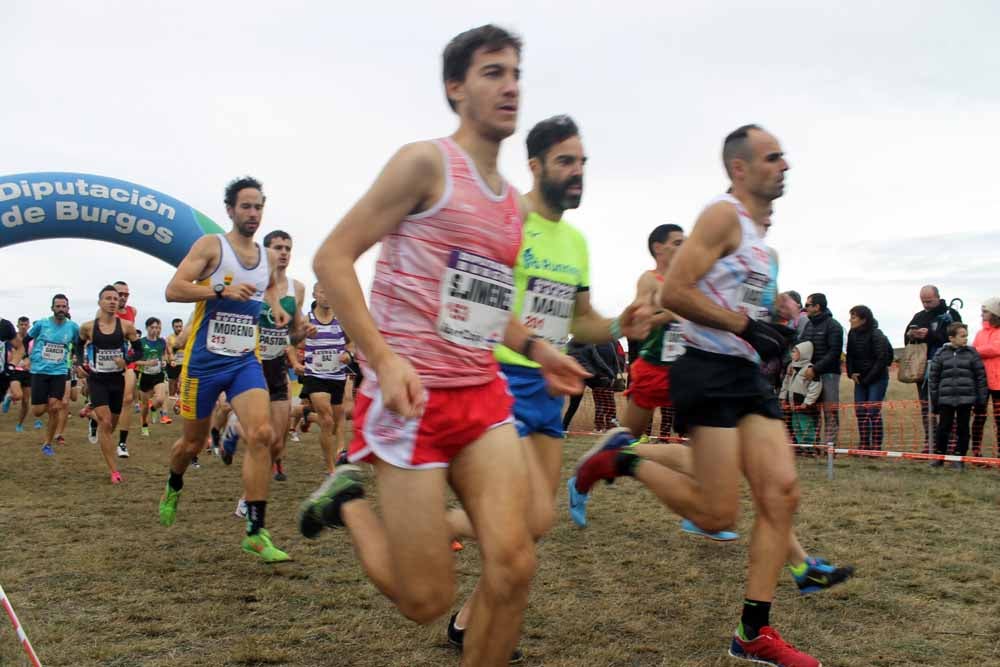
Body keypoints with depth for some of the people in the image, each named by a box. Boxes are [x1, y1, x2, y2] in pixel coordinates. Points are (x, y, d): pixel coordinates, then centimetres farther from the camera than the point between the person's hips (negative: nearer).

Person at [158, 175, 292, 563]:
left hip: (245, 361, 3)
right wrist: (221, 290, -27)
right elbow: (173, 290, -16)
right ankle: (173, 488, 48)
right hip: (204, 360, -3)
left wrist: (275, 306, 9)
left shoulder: (267, 257, 9)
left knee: (261, 435, -16)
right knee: (193, 441, 11)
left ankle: (255, 532, -12)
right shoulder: (211, 246, -7)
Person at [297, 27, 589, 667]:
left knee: (514, 563, -10)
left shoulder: (513, 200, 16)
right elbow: (332, 258, -10)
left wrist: (534, 347, 13)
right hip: (413, 397, -6)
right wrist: (383, 358, -22)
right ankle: (348, 499, 24)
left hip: (485, 396, 6)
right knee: (428, 601, -1)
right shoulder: (426, 162, -7)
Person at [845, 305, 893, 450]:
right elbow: (850, 355, 13)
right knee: (860, 411, 2)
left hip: (878, 378, -6)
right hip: (860, 378, 6)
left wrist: (868, 378, -14)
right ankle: (864, 446, 9)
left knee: (874, 411, -10)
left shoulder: (876, 335, -14)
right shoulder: (852, 334, 4)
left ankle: (876, 447, -6)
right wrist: (851, 373, -2)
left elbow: (882, 358, -15)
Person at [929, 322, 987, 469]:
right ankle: (939, 456, 17)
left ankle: (959, 457, 16)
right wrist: (934, 400, 3)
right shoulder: (941, 354, 2)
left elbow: (981, 376, 4)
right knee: (943, 428, 4)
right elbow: (933, 377, 5)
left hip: (966, 398, 0)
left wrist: (981, 399, 1)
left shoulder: (972, 353, 3)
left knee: (963, 429, 6)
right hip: (946, 399, 0)